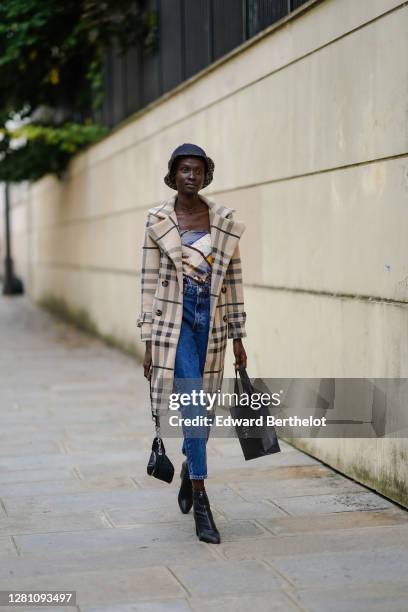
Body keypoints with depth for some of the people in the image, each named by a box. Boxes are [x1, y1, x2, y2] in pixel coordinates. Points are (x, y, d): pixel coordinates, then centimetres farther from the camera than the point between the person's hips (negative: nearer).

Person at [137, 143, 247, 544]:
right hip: (175, 320, -3)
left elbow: (233, 279, 7)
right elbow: (149, 282, -1)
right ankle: (200, 503, -3)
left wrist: (238, 337, 6)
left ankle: (189, 470, 41)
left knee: (201, 411, 13)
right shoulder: (158, 221, -2)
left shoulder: (224, 221, 4)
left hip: (212, 321, 3)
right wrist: (148, 342, -4)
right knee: (193, 408, -10)